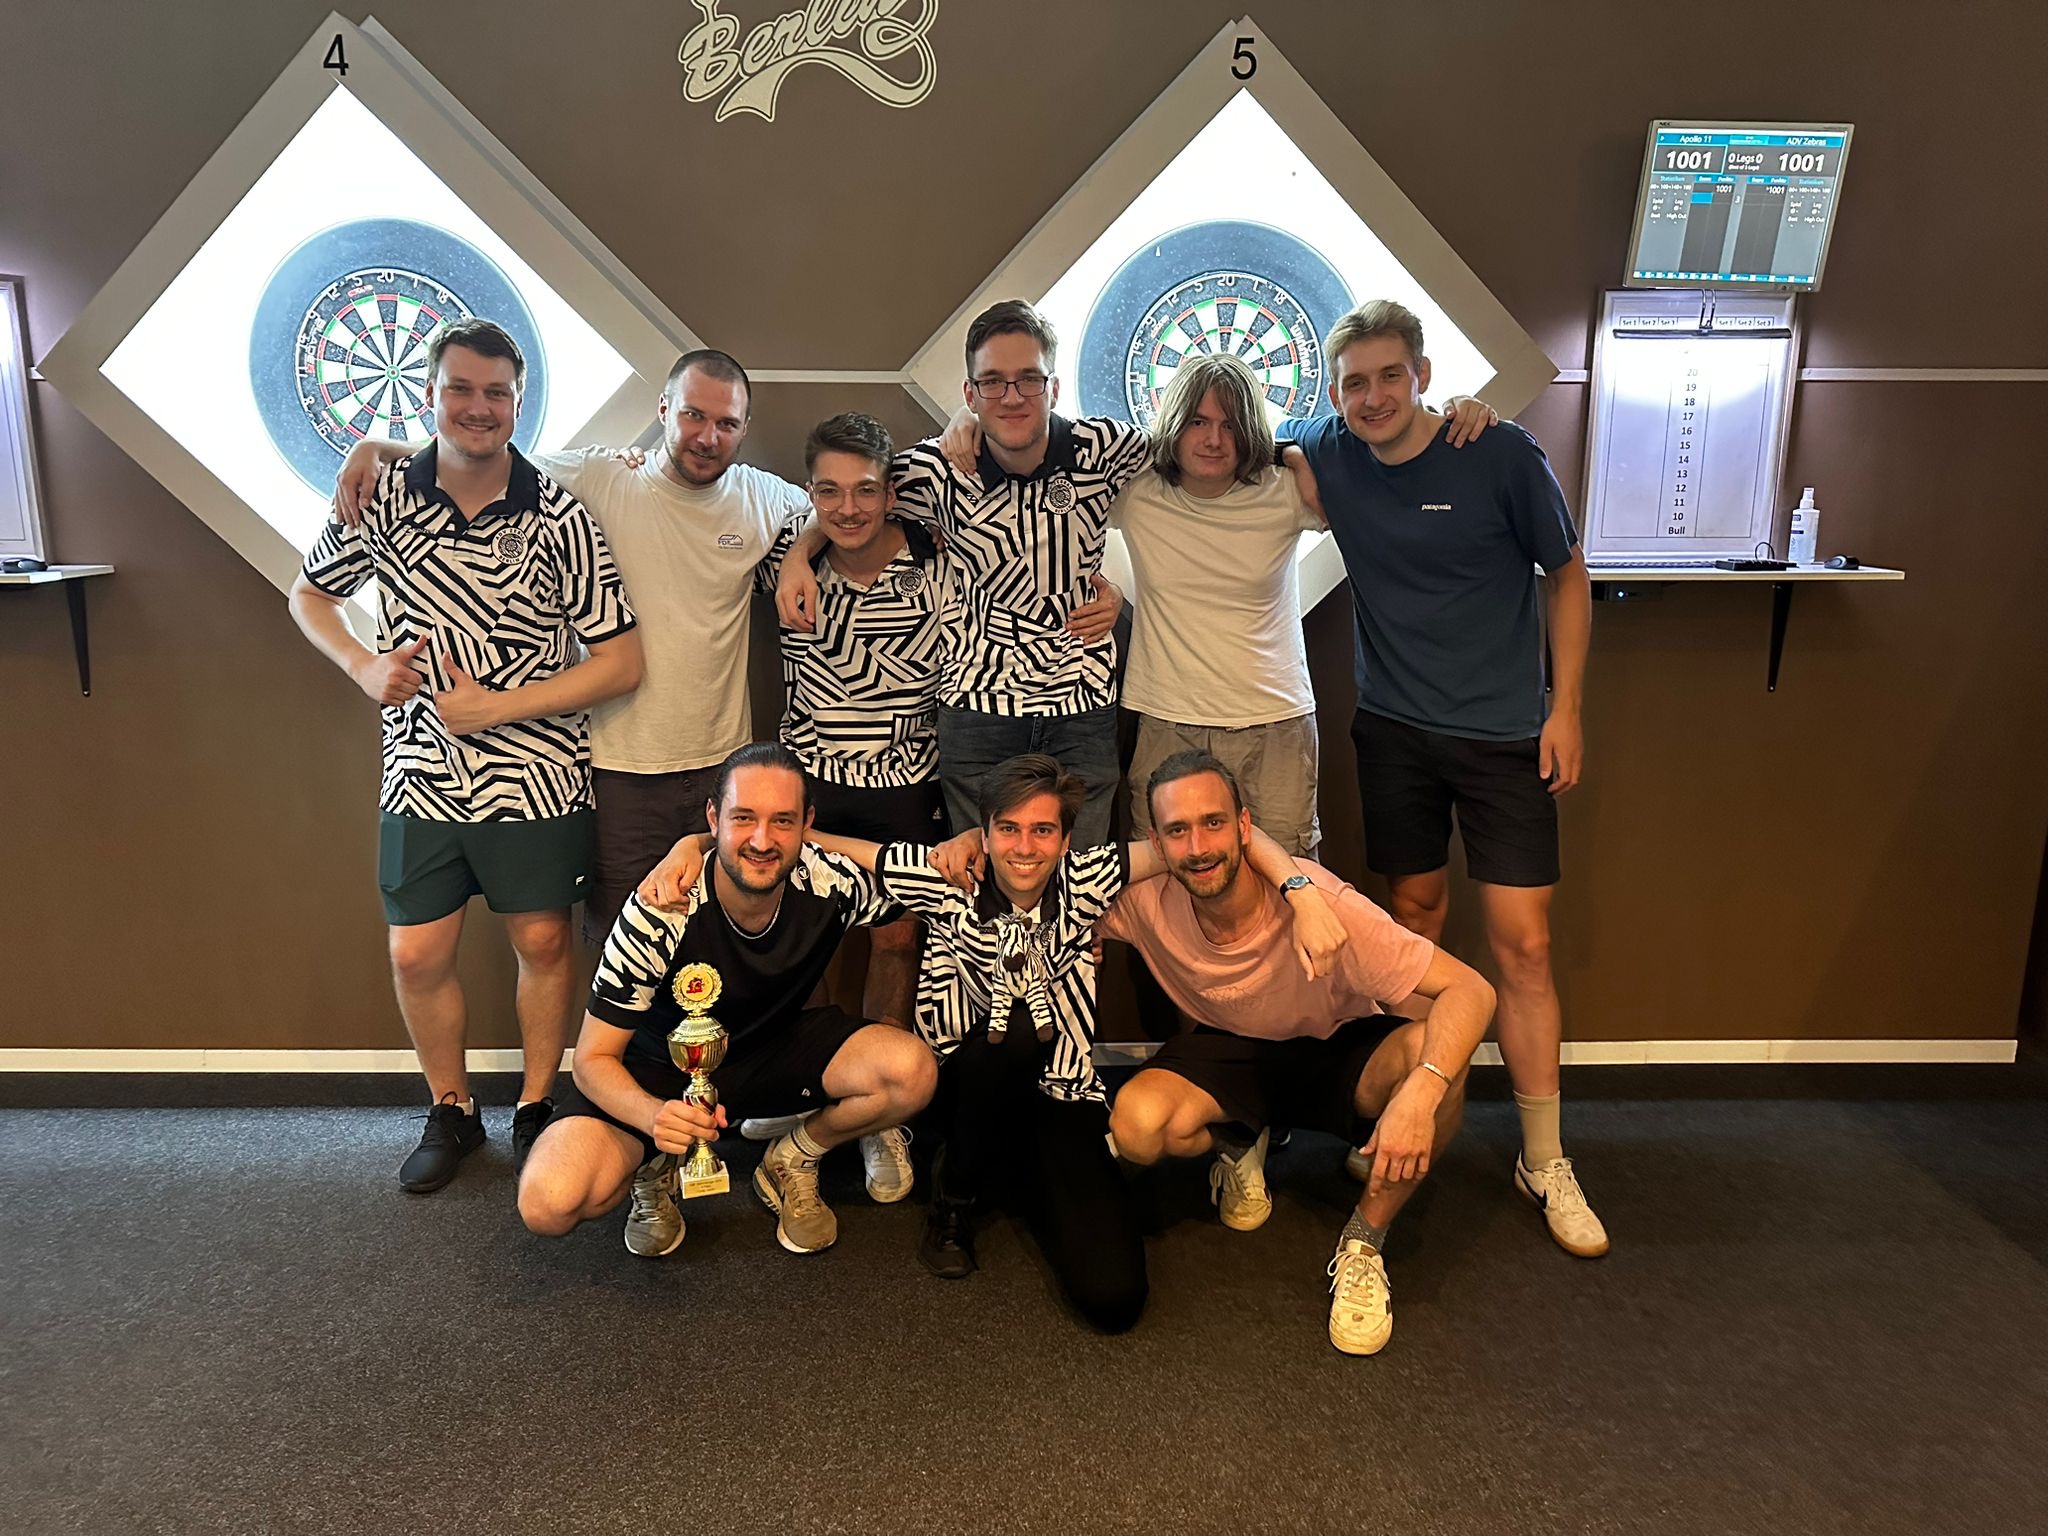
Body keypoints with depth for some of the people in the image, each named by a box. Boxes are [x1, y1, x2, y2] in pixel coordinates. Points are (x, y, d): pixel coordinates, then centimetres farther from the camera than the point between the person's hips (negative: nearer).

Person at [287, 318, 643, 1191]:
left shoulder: (559, 518, -11)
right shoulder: (381, 498, -3)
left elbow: (620, 664, -12)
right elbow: (310, 596, 14)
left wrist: (496, 708, -17)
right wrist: (364, 667, -6)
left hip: (534, 776, -2)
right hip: (421, 773, 2)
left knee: (542, 943, 10)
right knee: (418, 955, 9)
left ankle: (535, 1110, 30)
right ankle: (451, 1113, 31)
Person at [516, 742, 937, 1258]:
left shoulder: (832, 883, -22)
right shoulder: (657, 916, -29)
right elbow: (594, 1058, -22)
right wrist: (655, 1115, -41)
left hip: (777, 1049, 3)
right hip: (658, 1068, -2)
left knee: (913, 1072, -24)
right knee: (550, 1206, -27)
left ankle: (792, 1162, 5)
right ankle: (657, 1167, 8)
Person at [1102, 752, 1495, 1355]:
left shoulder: (1322, 903, -31)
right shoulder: (1146, 903, -23)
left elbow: (1471, 990, -32)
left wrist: (1421, 1090, -49)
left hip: (1336, 1050, -1)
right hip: (1228, 1052, 2)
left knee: (1431, 1058, -34)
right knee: (1136, 1126, -30)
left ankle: (1363, 1245, -10)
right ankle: (1239, 1144, 8)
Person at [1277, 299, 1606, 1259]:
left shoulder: (1502, 456, -12)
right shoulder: (1324, 453, -3)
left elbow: (1566, 574, -1)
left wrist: (1565, 708, -5)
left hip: (1502, 736, -2)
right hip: (1394, 729, 3)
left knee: (1522, 944, -3)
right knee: (1415, 918, 13)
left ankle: (1545, 1163, 10)